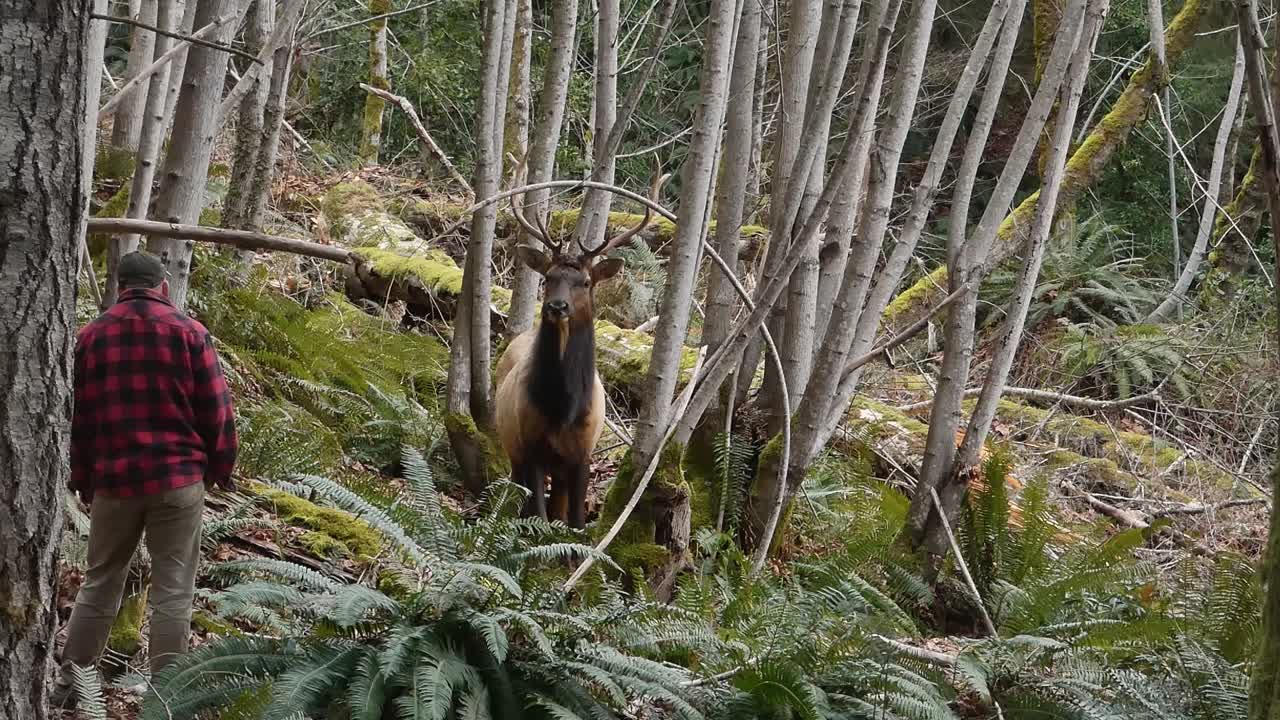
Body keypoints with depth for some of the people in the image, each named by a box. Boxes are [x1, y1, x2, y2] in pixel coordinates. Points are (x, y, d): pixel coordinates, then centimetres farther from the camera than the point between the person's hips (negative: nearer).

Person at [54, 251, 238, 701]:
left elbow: (78, 414, 10)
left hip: (113, 478, 3)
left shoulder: (92, 335, 7)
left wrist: (83, 478, 18)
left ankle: (69, 683, 17)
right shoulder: (188, 331, -1)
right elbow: (215, 409, -3)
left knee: (100, 583, 15)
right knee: (172, 590, 0)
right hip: (177, 477, -3)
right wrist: (220, 467, 9)